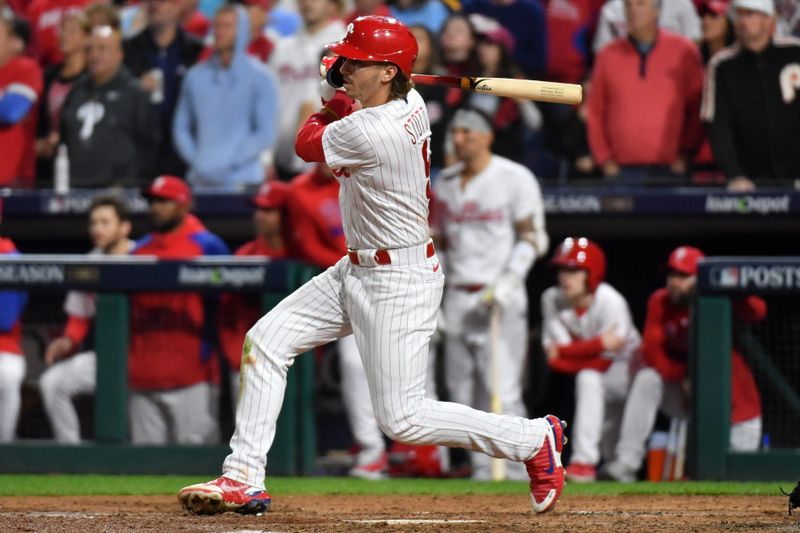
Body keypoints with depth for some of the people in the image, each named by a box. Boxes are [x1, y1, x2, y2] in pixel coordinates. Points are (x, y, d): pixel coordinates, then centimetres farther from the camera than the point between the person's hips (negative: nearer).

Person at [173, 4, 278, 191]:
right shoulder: (196, 76, 12)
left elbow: (266, 134, -5)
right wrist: (194, 159, -3)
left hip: (241, 182, -3)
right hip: (200, 181, 3)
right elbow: (181, 127, 14)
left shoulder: (261, 78, 1)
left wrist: (230, 163, -13)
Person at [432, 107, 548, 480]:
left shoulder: (515, 179, -2)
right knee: (462, 390, 2)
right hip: (457, 295, 6)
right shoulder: (445, 183, 14)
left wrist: (509, 282, -15)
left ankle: (514, 471, -9)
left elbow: (532, 238, -4)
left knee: (502, 389, -12)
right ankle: (482, 471, 8)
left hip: (500, 299, -6)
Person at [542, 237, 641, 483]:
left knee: (588, 377, -34)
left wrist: (563, 351, -23)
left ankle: (584, 461, -37)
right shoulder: (552, 299, -12)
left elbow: (606, 362, -23)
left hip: (625, 371, -6)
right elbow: (555, 359, -17)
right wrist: (600, 344, -29)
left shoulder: (610, 302, -24)